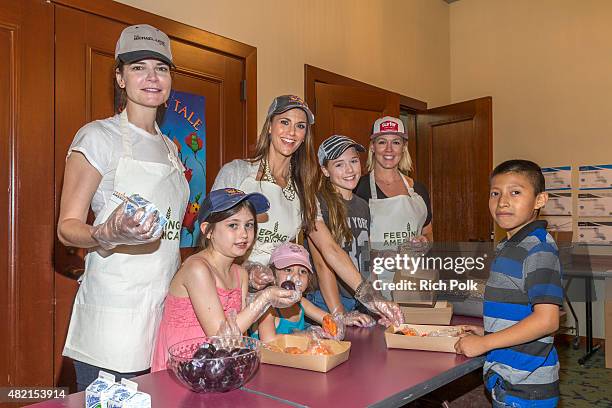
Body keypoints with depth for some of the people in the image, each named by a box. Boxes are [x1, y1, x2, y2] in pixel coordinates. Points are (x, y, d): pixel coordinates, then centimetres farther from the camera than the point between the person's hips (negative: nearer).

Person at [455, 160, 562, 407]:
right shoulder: (509, 247, 9)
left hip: (525, 386, -8)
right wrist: (488, 333, 8)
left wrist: (484, 343, -20)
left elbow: (546, 320, -24)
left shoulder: (538, 249, -19)